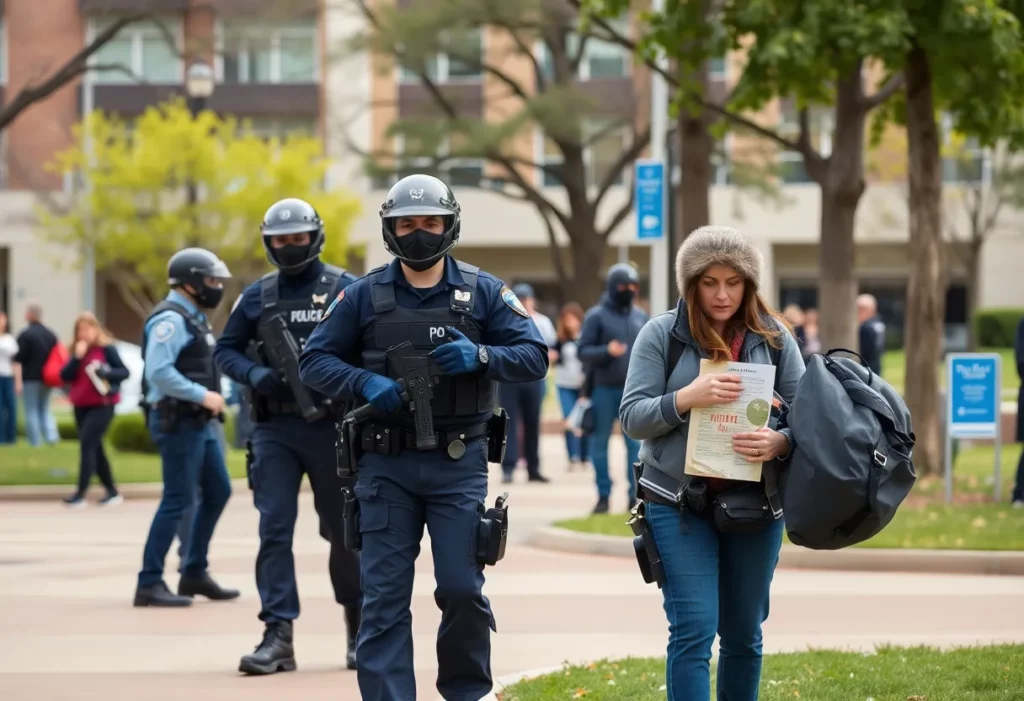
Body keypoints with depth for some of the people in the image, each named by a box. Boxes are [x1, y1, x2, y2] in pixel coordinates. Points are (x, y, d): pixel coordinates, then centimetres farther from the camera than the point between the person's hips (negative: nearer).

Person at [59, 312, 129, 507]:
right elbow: (65, 376, 1)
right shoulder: (77, 350, 9)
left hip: (101, 405, -7)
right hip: (81, 405, 7)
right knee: (94, 448, 9)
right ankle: (112, 491, 18)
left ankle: (81, 494, -15)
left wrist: (105, 372, -25)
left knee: (87, 444, -15)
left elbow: (124, 372, -9)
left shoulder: (106, 348, -7)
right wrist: (77, 358, -13)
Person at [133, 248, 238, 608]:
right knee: (178, 501, -8)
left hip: (198, 422, 10)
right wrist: (202, 395, -21)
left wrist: (212, 398, 8)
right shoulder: (170, 320, -15)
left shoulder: (193, 318, 17)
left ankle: (194, 573, 22)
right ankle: (149, 584, -4)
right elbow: (158, 372, -26)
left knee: (217, 492, 14)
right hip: (177, 421, -10)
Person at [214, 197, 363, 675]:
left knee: (344, 529, 8)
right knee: (273, 529, -6)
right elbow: (225, 350, 11)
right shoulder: (257, 296, 9)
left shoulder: (345, 290, 0)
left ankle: (359, 627, 25)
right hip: (274, 428, 2)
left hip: (330, 426, -2)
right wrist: (254, 374, -8)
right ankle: (277, 636, -7)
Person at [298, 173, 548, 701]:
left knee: (462, 591, 0)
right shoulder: (364, 296, 4)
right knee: (383, 597, 0)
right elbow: (315, 361, 4)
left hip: (459, 465, -1)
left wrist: (480, 356, -18)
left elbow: (534, 357, 1)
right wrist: (364, 383, -14)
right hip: (386, 465, 1)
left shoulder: (483, 292, 3)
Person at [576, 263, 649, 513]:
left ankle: (635, 495, 6)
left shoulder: (641, 316, 11)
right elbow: (583, 351, -6)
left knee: (636, 442, 1)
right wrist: (606, 351, -23)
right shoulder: (596, 316, -2)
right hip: (604, 389, -3)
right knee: (600, 442, 3)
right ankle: (603, 495, 11)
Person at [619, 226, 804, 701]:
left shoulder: (774, 337, 4)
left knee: (744, 634, 11)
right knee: (693, 630, -10)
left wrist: (781, 442, -21)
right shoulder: (661, 335, -1)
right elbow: (632, 417, -5)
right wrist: (685, 398, -24)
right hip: (679, 502, -3)